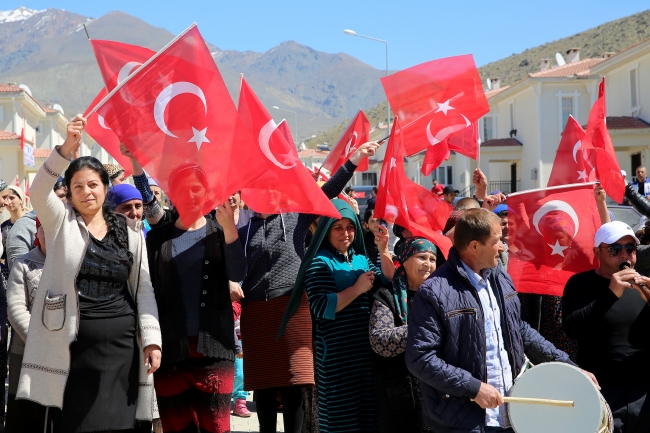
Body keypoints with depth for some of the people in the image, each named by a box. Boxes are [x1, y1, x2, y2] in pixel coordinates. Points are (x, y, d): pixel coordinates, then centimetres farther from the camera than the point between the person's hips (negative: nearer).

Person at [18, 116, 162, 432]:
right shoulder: (60, 222, 5)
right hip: (73, 343, -2)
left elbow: (143, 288, 8)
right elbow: (38, 191, -15)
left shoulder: (129, 231, 10)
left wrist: (151, 339, -1)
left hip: (121, 342, 2)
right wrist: (66, 149, -28)